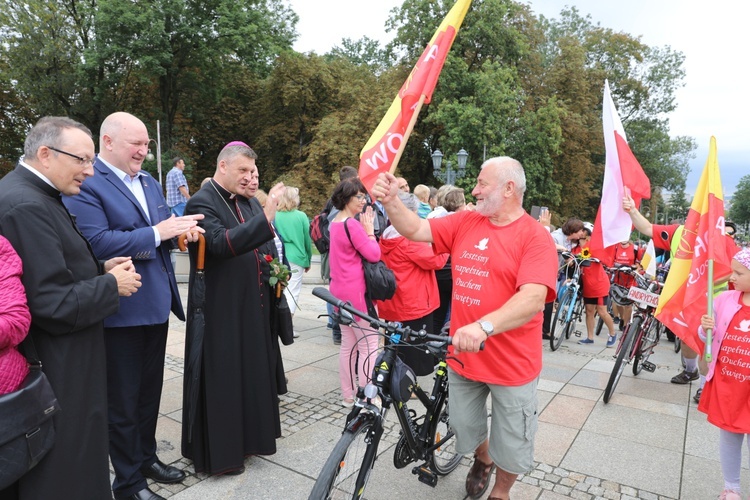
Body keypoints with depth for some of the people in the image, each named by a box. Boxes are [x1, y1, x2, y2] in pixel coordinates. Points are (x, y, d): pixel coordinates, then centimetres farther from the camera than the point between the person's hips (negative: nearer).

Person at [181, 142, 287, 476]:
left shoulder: (248, 203, 11)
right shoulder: (201, 203, -12)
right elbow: (222, 244, -29)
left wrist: (273, 268, 4)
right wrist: (266, 214, -35)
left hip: (253, 306, 8)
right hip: (221, 311, -8)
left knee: (253, 373, 17)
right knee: (222, 380, 3)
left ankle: (249, 435, 35)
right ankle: (219, 451, 21)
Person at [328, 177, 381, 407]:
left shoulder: (335, 222, 12)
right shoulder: (352, 224, -17)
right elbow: (374, 255, -18)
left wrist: (364, 229, 4)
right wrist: (370, 230, -8)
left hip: (340, 290, 10)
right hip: (355, 291, -10)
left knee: (348, 345, 15)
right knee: (369, 345, 0)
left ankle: (348, 395, 24)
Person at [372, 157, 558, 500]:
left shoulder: (535, 236, -14)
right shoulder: (465, 222, 2)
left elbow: (534, 298, -27)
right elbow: (415, 230, 1)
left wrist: (484, 326, -41)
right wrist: (390, 201, -18)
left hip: (512, 362, -4)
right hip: (463, 353, 5)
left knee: (511, 444, 14)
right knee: (464, 429, 23)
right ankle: (482, 459, 55)